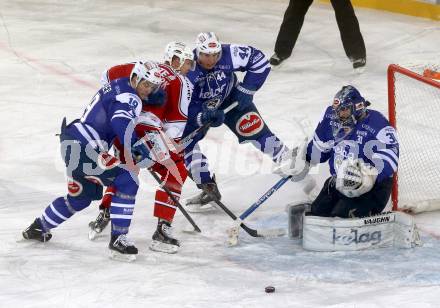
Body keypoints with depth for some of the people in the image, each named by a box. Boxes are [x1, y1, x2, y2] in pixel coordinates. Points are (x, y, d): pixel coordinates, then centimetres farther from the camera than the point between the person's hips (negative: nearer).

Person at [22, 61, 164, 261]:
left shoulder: (117, 86, 17)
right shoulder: (130, 97, -13)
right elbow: (122, 124, -30)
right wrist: (139, 150, -29)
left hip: (72, 144, 10)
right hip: (83, 148, -10)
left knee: (80, 196, 28)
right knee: (127, 181, -13)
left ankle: (38, 228, 43)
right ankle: (118, 240, -13)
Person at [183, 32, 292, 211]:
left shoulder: (229, 54, -31)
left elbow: (260, 61, -18)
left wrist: (245, 90, -19)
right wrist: (205, 117, -47)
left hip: (230, 98, 1)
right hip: (196, 107, -1)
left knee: (253, 128, -10)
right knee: (187, 141, -14)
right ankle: (209, 188, -5)